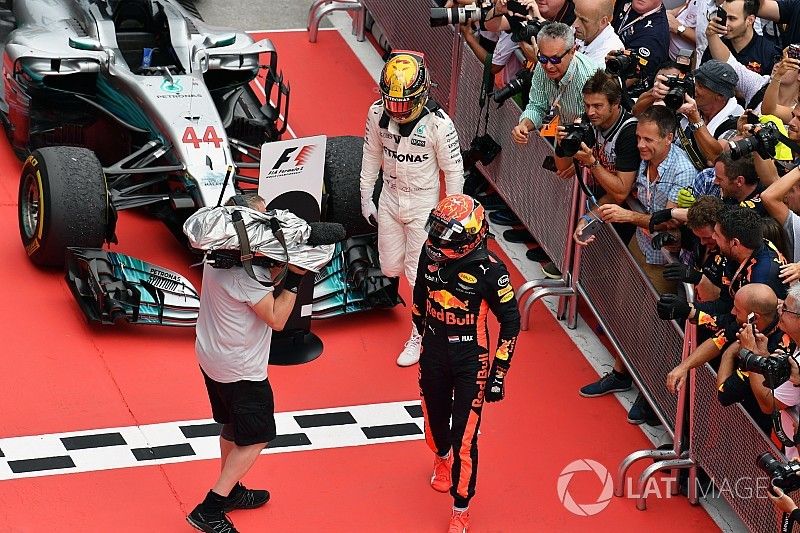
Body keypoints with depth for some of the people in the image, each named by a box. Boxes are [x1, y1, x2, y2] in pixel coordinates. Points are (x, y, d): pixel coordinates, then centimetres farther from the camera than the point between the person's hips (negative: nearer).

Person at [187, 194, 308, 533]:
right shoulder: (246, 272, -30)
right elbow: (276, 319, -23)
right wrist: (294, 278, -23)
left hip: (212, 357, 9)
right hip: (240, 370, -9)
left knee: (233, 428, 26)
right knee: (256, 438, 6)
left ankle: (230, 492, 42)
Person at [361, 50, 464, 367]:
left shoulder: (438, 124, -26)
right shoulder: (378, 114, -13)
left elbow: (453, 172, -14)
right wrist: (366, 197, 9)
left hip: (423, 204, -5)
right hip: (390, 199, 5)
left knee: (419, 275, 3)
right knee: (391, 267, 13)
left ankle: (418, 337, 20)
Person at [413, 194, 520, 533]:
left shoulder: (489, 270, -24)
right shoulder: (431, 254, -12)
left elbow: (510, 321, -13)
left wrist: (499, 372, -11)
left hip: (470, 362, -4)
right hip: (433, 355, 4)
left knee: (465, 439, -2)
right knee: (436, 419, 24)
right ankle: (441, 459, 59)